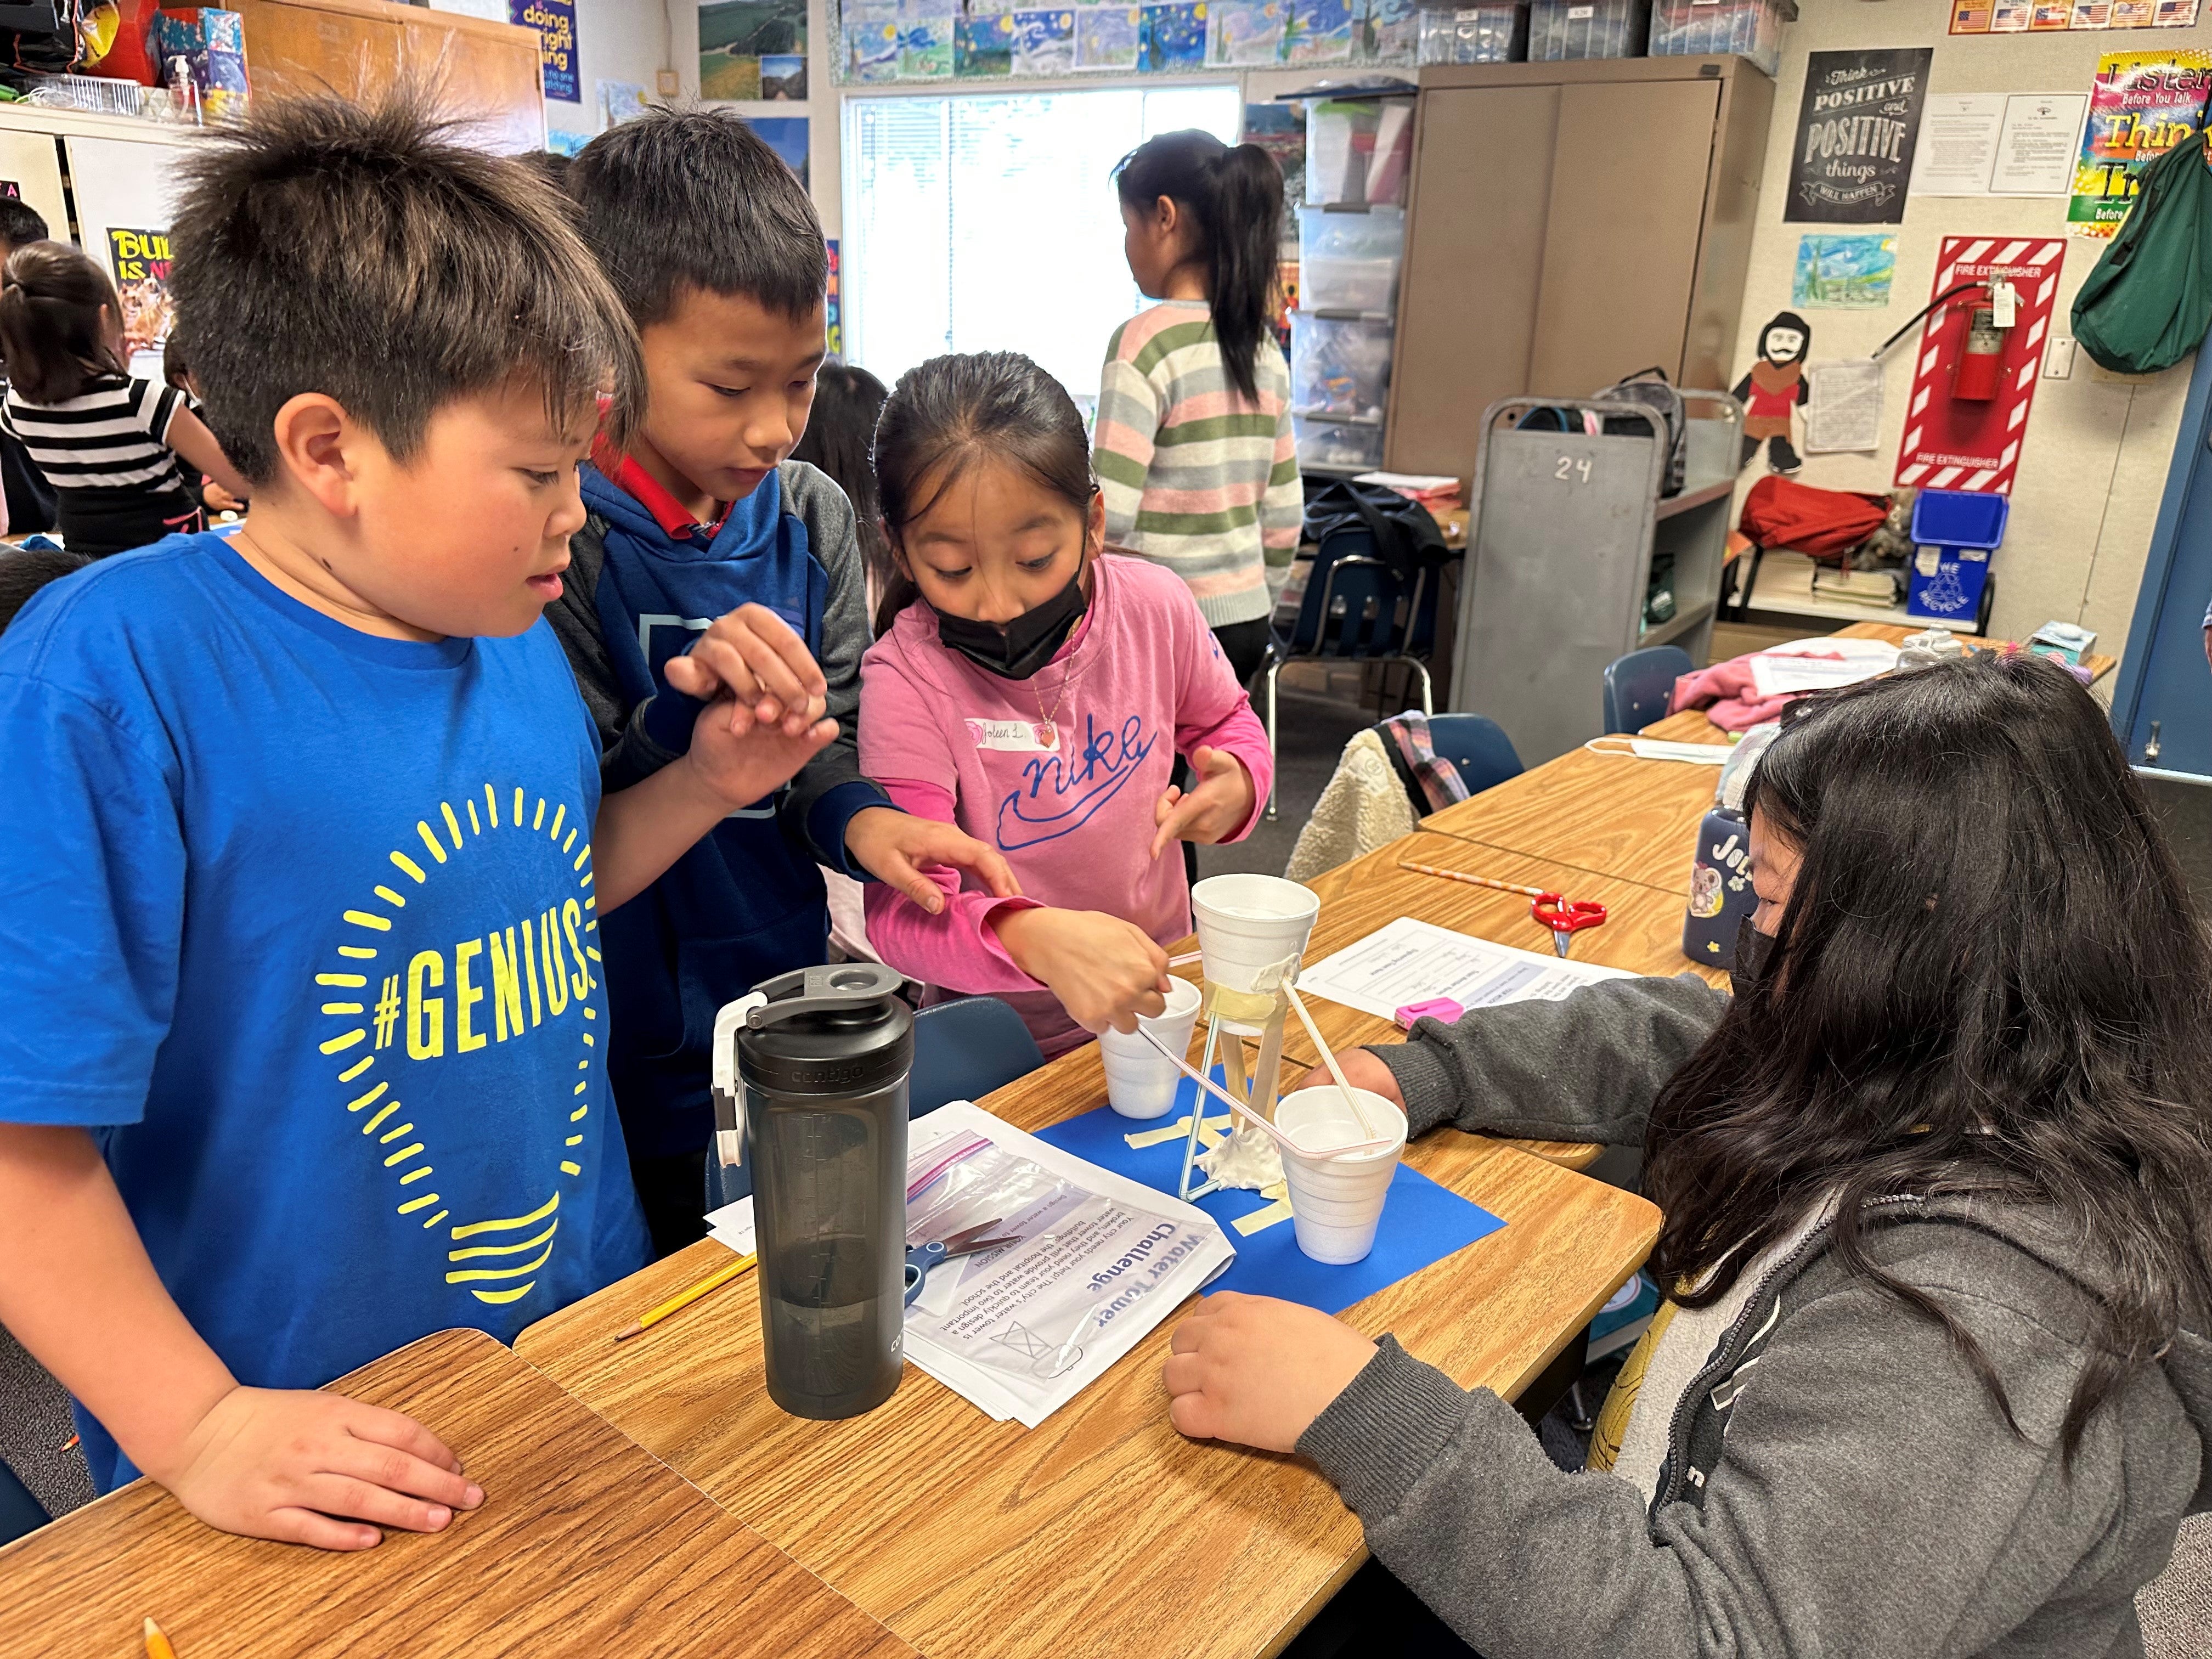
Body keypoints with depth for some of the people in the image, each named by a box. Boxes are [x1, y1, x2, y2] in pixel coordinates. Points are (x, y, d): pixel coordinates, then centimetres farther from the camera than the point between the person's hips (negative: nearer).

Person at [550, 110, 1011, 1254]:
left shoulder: (812, 518, -1)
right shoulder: (559, 540, -17)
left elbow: (835, 730, 3)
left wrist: (857, 814, -17)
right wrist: (705, 731, -29)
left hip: (789, 1021, 5)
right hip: (632, 1062, -4)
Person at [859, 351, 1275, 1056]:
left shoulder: (1154, 607, -7)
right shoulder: (906, 680, -19)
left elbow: (1227, 721, 15)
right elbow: (901, 908, -27)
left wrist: (1236, 785, -9)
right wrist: (1034, 939, -47)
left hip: (1156, 992, 4)